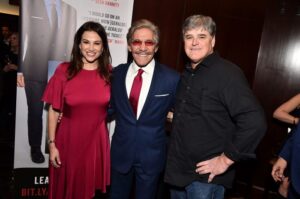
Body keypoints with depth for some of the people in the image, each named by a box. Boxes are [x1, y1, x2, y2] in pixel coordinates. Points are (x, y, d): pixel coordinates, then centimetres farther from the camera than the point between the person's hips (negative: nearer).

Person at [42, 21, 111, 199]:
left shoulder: (109, 73, -3)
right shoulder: (64, 71, -8)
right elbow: (54, 110, -5)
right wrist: (52, 144, -6)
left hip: (97, 140, 1)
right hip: (68, 140, -1)